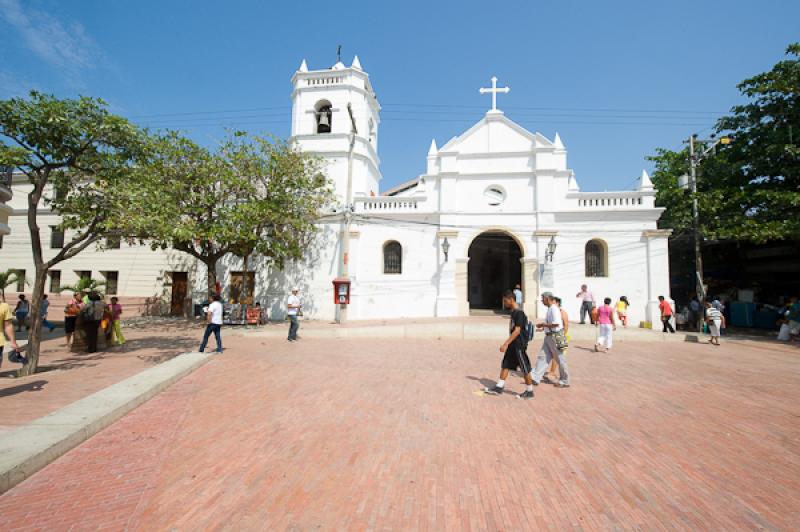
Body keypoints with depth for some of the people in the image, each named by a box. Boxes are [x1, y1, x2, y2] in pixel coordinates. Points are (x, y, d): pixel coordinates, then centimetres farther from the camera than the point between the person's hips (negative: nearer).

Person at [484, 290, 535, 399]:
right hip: (512, 345, 10)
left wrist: (506, 343, -27)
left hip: (519, 345, -10)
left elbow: (517, 331, -25)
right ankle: (499, 388, 17)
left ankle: (529, 391, 17)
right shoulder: (513, 312, 10)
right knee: (505, 365, 11)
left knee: (525, 368, 3)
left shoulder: (519, 313, -19)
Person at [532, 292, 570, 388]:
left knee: (560, 359, 3)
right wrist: (544, 328, 14)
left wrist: (543, 324, -19)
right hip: (549, 336, 10)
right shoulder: (549, 309, 12)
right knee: (542, 356, 8)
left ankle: (565, 381, 17)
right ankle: (536, 378, 12)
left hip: (555, 336, -10)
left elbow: (556, 323, -27)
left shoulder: (554, 309, -18)